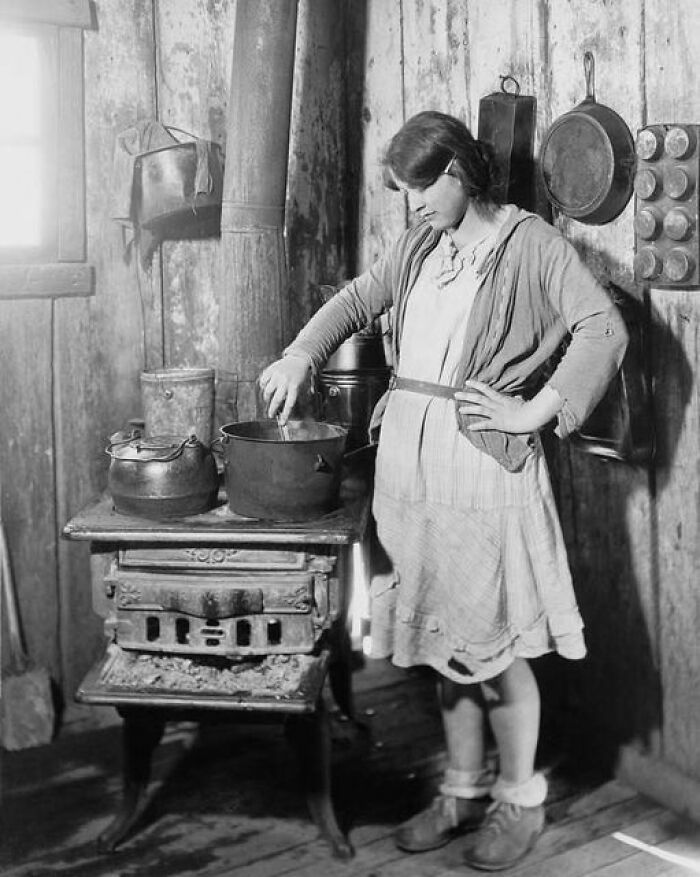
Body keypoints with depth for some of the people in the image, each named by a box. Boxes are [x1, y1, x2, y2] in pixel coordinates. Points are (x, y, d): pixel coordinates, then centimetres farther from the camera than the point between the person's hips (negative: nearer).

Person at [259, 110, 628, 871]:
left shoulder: (531, 243, -5)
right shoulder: (417, 245, 13)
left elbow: (605, 330, -13)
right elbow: (357, 300, 22)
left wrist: (533, 412, -17)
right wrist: (300, 357, 7)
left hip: (483, 458, -6)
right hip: (408, 455, 6)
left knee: (494, 645, 2)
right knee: (440, 636, 14)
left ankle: (520, 799, 23)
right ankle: (465, 787, 31)